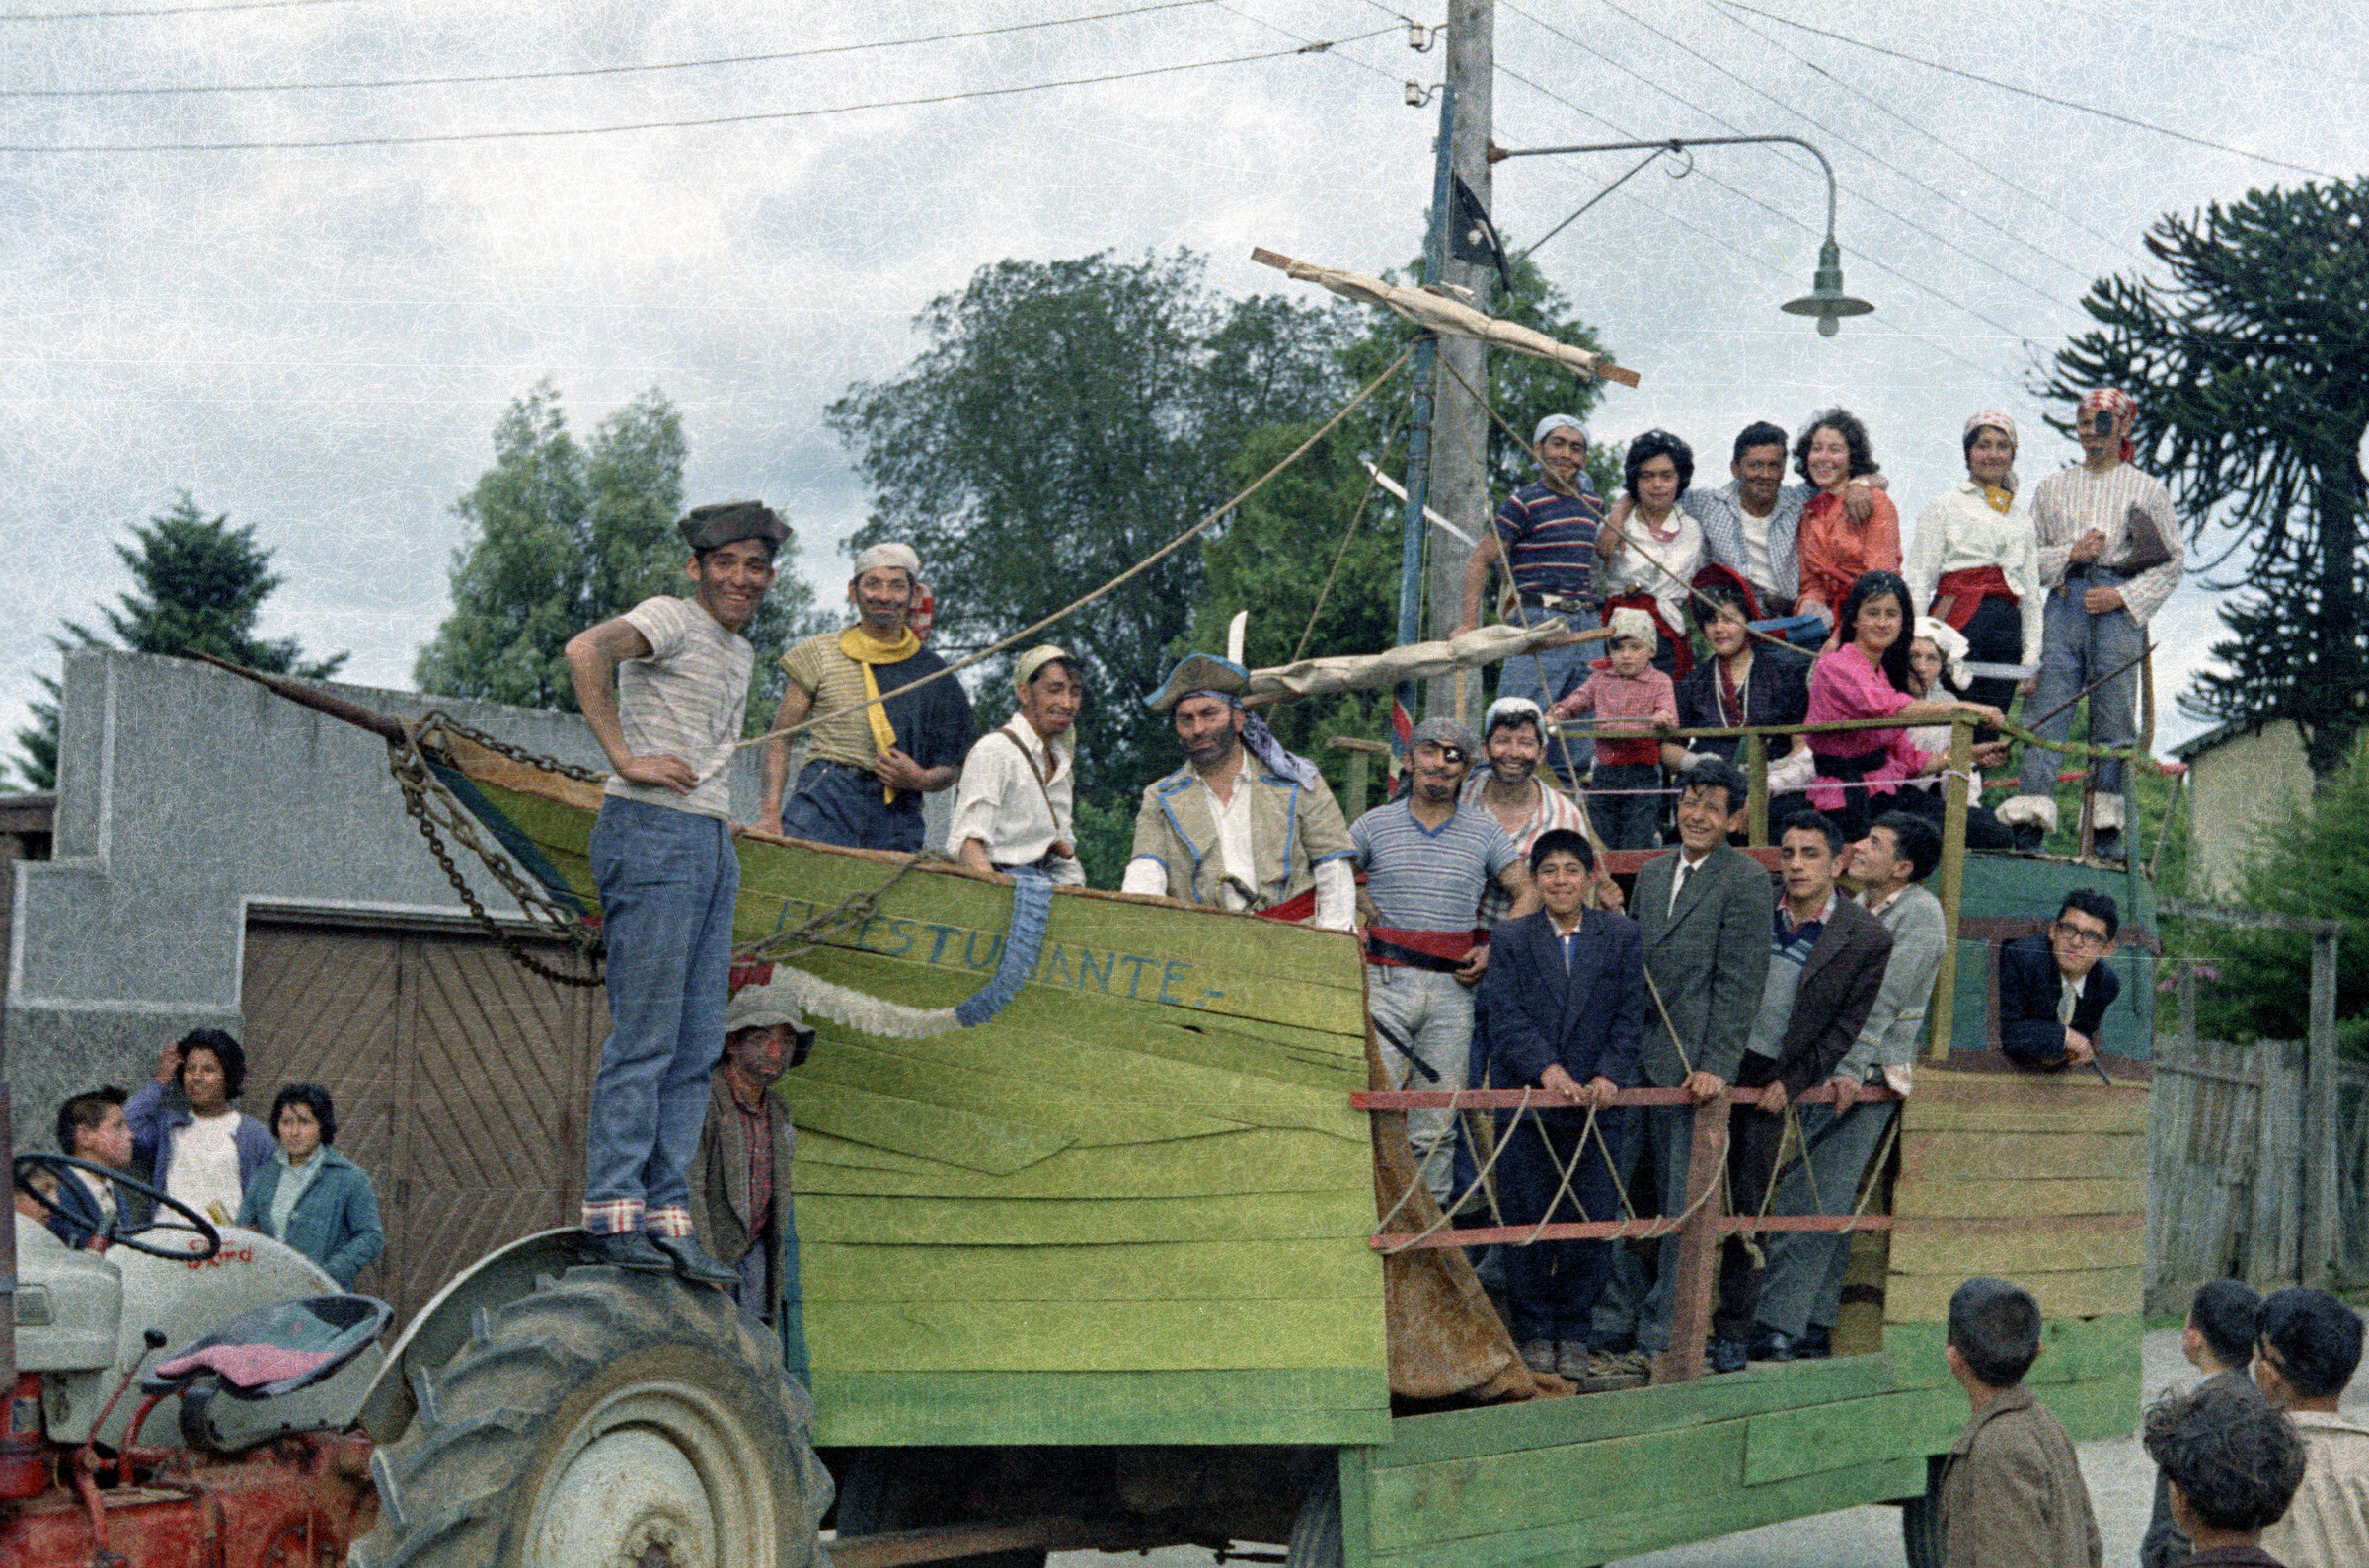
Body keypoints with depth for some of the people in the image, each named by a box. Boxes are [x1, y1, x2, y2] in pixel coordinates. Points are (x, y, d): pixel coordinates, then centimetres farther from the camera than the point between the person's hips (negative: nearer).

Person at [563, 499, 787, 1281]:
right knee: (643, 1036, -10)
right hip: (653, 834, -9)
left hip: (713, 843, 9)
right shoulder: (669, 619, -4)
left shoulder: (741, 652, 23)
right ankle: (612, 1215, -9)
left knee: (696, 1047, 5)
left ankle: (667, 1215, 8)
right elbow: (586, 650, -24)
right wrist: (626, 757, -24)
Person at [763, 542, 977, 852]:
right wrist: (770, 811, -6)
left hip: (897, 821, 2)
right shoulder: (821, 655, 9)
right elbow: (780, 737, 7)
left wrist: (921, 780, -4)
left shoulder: (932, 673, 14)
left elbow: (952, 767, 19)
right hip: (824, 807, -2)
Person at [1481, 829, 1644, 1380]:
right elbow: (1507, 1018, -4)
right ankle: (1535, 1333, 14)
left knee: (1592, 1221, 0)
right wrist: (1546, 1069, -18)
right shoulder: (1510, 939, 5)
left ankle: (1573, 1334, 13)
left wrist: (1609, 1073, -12)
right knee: (1527, 1220, 1)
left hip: (1597, 1103, 1)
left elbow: (1630, 1015, 3)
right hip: (1526, 1100, -1)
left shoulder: (1621, 936, 8)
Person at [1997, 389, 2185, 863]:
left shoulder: (2148, 490, 13)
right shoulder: (2052, 487, 19)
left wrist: (2124, 596, -5)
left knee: (2114, 713, -4)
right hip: (2063, 604, 1)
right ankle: (2030, 817, -18)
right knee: (2046, 708, -10)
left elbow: (2172, 562, 9)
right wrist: (2070, 552, -4)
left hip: (2120, 610, -1)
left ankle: (2107, 826, 0)